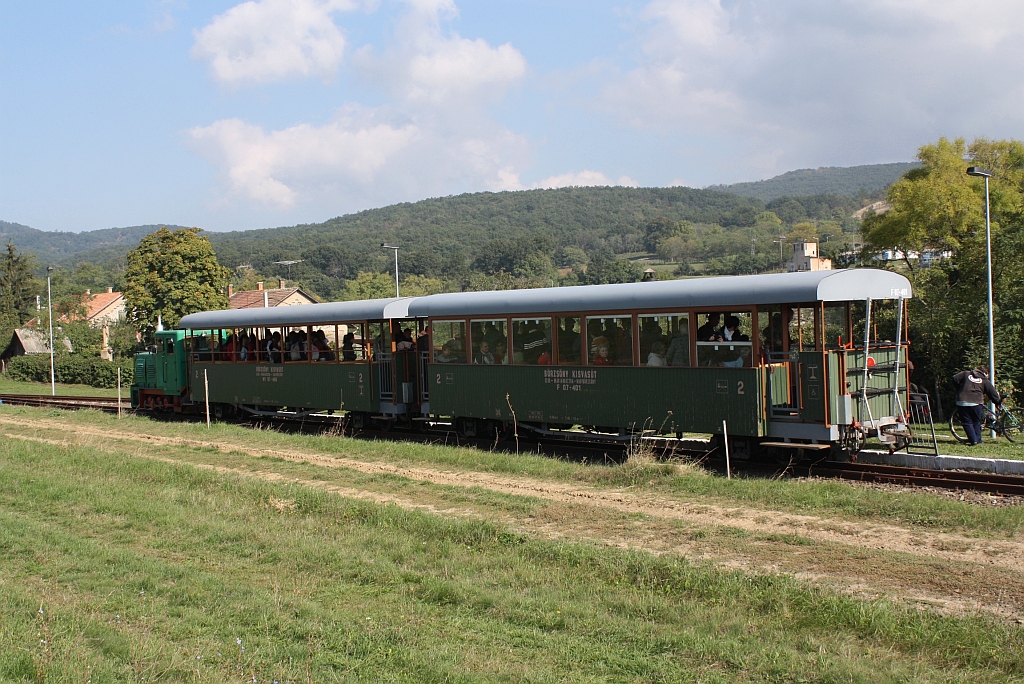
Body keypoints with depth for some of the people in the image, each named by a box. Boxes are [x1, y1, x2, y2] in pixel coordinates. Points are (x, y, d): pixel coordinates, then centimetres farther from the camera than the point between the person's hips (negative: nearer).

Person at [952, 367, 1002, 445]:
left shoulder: (965, 374, 15)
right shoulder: (985, 381, 13)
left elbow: (955, 379, 7)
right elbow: (993, 393, 14)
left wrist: (958, 389, 19)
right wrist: (999, 402, 26)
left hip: (962, 402, 0)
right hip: (976, 403, 0)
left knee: (967, 422, 6)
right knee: (976, 422, 15)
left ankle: (973, 440, -4)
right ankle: (978, 440, 15)